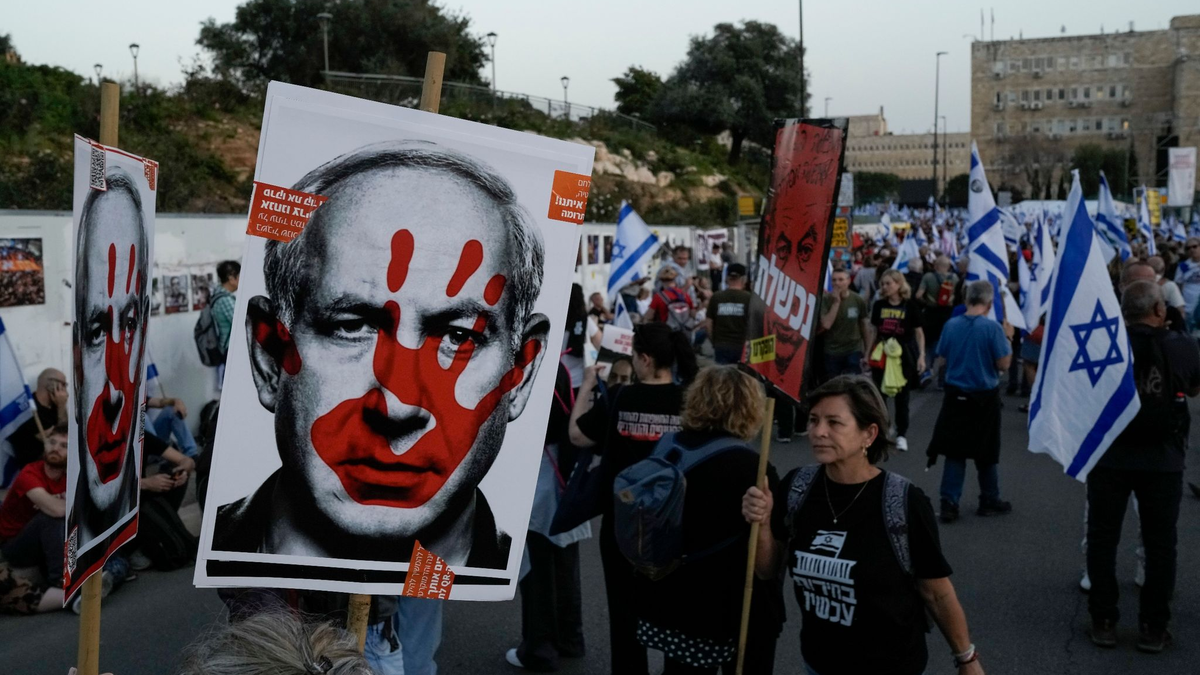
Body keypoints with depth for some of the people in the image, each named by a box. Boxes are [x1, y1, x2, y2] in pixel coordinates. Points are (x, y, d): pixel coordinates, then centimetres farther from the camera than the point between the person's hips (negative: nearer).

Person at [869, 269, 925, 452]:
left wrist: (921, 356, -7)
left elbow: (919, 333, -1)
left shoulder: (910, 306, -6)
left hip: (904, 355, -3)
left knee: (902, 396, 3)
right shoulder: (879, 305, 3)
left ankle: (901, 434, 13)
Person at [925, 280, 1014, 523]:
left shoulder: (951, 325, -3)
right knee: (985, 453, 13)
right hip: (984, 398, -2)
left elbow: (941, 358, 5)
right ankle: (989, 501, 26)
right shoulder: (992, 327, -15)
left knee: (954, 451, 8)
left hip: (956, 396, 3)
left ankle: (949, 503, 2)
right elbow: (1003, 364, -13)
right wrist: (1007, 339, 1)